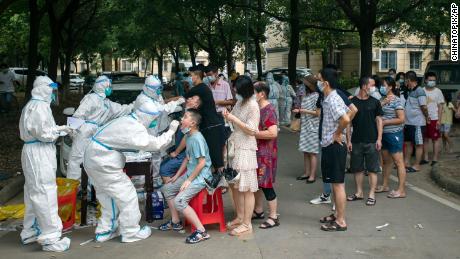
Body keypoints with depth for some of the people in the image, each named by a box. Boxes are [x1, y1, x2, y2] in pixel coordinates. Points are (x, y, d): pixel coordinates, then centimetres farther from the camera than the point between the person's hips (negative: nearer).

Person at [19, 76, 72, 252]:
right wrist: (60, 130, -6)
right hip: (39, 153, -11)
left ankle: (30, 233, 30)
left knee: (34, 194, 18)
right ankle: (50, 238, -4)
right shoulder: (39, 106, -16)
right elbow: (43, 132, -22)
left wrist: (58, 128, 9)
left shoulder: (33, 105, 18)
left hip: (36, 152, 11)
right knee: (45, 194, -8)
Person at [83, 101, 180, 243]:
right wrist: (171, 131, -8)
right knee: (127, 195, 0)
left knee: (109, 196, 19)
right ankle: (131, 233, 10)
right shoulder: (134, 128, -22)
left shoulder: (127, 120, 8)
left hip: (94, 158, 10)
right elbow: (156, 144, -19)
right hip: (103, 163, -10)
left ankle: (105, 231, 28)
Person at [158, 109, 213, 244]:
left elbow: (202, 163, -22)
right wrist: (177, 175, 17)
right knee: (167, 188, 16)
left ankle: (201, 231, -16)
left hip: (200, 177, -10)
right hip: (190, 174, 10)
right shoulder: (189, 137, 8)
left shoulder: (197, 138, -21)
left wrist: (189, 180, -18)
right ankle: (175, 222, 26)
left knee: (179, 201, -23)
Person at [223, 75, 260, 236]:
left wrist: (234, 119, -18)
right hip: (234, 147, 8)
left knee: (246, 188, -2)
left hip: (245, 150, -8)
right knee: (235, 185, 15)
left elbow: (251, 130, -16)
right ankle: (240, 217, 29)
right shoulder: (239, 103, 10)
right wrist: (228, 117, -1)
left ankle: (246, 224, 5)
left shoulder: (253, 106, -13)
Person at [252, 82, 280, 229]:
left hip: (266, 153, -9)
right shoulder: (258, 108, 11)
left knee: (266, 184, -4)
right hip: (257, 152, 9)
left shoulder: (268, 110, -18)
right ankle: (258, 211, 30)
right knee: (257, 182, 16)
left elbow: (273, 133, -29)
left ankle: (274, 217, 6)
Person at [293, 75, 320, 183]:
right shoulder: (306, 96, 13)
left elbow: (318, 113, -14)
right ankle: (306, 173, 18)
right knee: (305, 151, 10)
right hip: (304, 127, 8)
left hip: (313, 128, -8)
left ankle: (312, 175, 2)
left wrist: (303, 110, -14)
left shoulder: (316, 96, -11)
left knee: (312, 152, -3)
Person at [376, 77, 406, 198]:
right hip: (384, 134, 8)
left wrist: (385, 122, -15)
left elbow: (401, 119, -17)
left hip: (394, 134, -8)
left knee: (398, 162, -3)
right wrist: (383, 103, -12)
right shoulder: (384, 99, 10)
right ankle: (385, 185, 27)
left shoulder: (396, 100, -13)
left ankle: (401, 190, 0)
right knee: (386, 161, 16)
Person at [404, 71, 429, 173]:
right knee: (407, 143, 15)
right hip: (408, 122, 9)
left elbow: (424, 107, -16)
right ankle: (407, 163, 25)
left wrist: (426, 117, -4)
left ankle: (416, 165, 8)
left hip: (417, 123, -9)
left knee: (418, 144, 2)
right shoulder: (410, 91, 11)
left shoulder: (420, 91, -15)